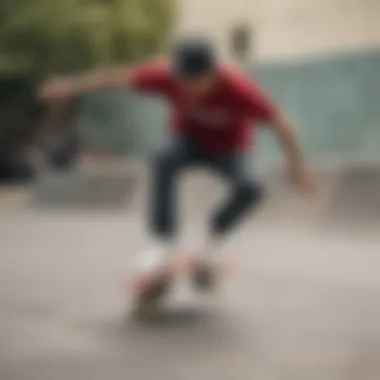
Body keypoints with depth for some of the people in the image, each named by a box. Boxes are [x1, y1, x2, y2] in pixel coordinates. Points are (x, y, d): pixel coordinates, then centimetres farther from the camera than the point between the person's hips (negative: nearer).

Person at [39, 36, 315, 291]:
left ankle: (216, 235, -3)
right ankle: (165, 241, -22)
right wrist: (72, 87, -11)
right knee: (164, 160, -34)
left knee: (251, 190, -31)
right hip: (188, 138, 1)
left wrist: (298, 166, -29)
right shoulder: (167, 76, -28)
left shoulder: (240, 90, -37)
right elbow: (119, 77, -17)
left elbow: (279, 122, -29)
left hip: (228, 150, -1)